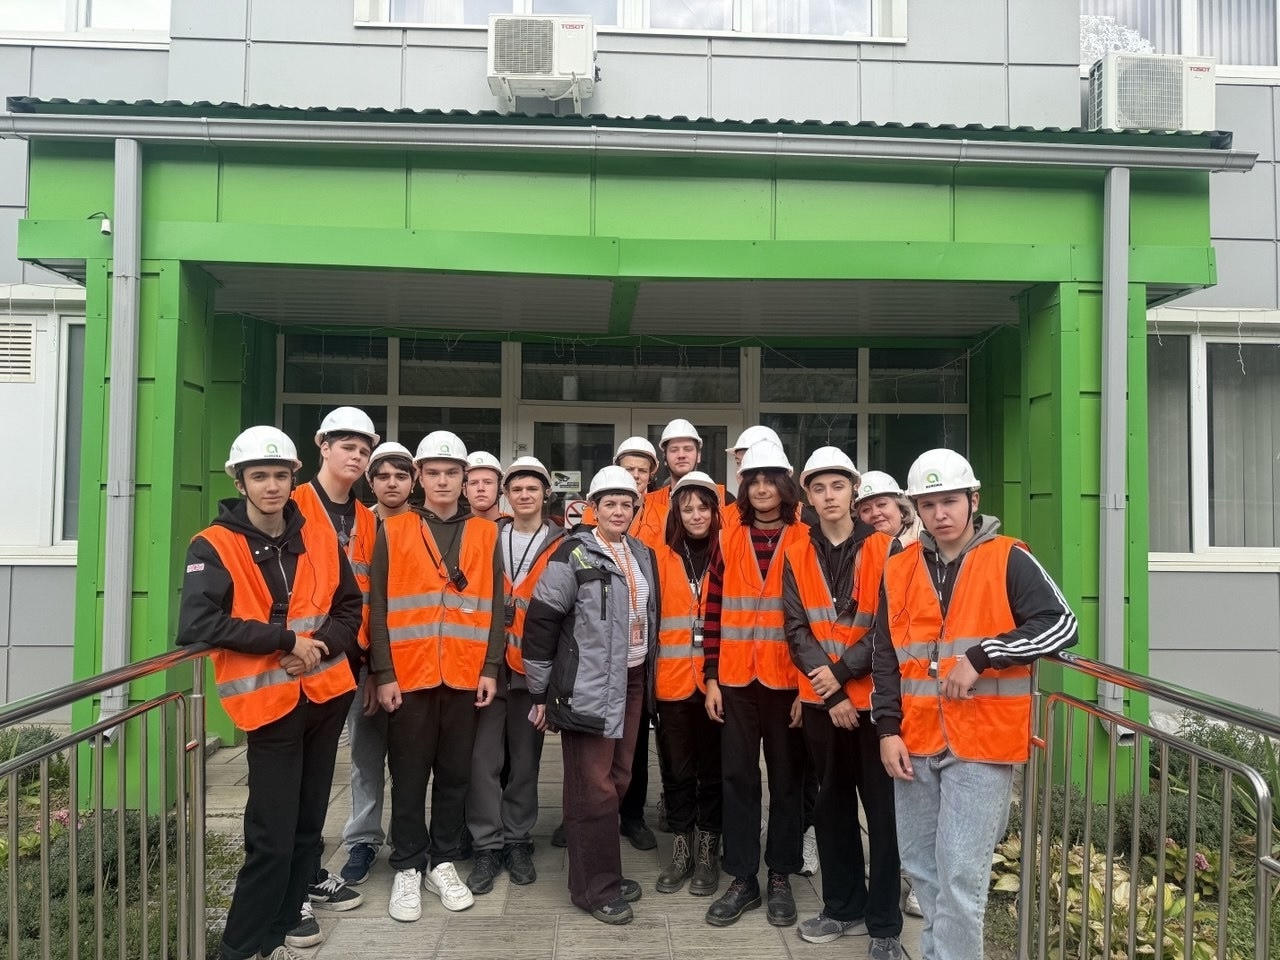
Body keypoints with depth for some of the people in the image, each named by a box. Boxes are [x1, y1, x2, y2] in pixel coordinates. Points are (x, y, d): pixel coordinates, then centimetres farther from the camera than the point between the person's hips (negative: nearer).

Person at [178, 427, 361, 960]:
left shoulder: (319, 539, 6)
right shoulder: (214, 546, -8)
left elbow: (350, 607, 10)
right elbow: (197, 624, -19)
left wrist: (323, 644, -11)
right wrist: (286, 640, -20)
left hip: (326, 695, 5)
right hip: (270, 704, -5)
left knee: (308, 824, 14)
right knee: (272, 837, -5)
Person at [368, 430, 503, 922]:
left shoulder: (485, 534, 7)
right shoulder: (393, 531, 2)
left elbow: (495, 608, 7)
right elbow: (378, 608, -1)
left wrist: (490, 668, 0)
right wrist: (383, 673, -7)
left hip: (465, 677, 2)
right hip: (409, 676, -2)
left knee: (455, 774, 11)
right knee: (409, 775, 7)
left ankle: (443, 863, 26)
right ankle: (407, 868, 21)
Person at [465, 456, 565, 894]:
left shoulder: (561, 545, 0)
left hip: (533, 666, -1)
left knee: (525, 757, 10)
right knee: (484, 755, 0)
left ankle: (518, 840, 23)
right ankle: (488, 845, 12)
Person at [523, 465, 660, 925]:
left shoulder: (643, 555, 11)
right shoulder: (575, 554, -10)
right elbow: (541, 620, -11)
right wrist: (540, 690, -9)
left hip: (632, 679, 7)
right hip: (590, 684, -7)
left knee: (618, 777, 14)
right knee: (593, 786, -1)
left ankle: (605, 873, 28)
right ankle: (594, 887, 12)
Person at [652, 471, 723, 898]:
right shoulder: (662, 557, 3)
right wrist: (650, 672, -2)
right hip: (673, 682, 1)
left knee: (713, 767, 9)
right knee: (677, 768, 10)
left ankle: (707, 850, 24)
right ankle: (681, 848, 25)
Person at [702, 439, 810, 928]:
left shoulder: (806, 540, -2)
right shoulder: (729, 540, 6)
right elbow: (714, 611, 6)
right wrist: (710, 676, 2)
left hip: (788, 681, -2)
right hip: (736, 680, 2)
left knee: (786, 778, 10)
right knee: (738, 778, 8)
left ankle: (780, 877, 24)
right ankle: (742, 878, 21)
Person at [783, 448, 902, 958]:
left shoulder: (884, 550, -4)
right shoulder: (796, 556, 3)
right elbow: (796, 630, -2)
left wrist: (843, 669, -15)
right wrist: (830, 691, -11)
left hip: (874, 697, -3)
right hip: (822, 702, 3)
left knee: (883, 809, 4)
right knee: (832, 805, 13)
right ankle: (842, 907, 28)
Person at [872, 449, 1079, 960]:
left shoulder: (1009, 560, -4)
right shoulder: (899, 569, 8)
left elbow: (1061, 625, -11)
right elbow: (884, 656, 11)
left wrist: (981, 657, -18)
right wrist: (888, 729, 4)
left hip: (982, 743, -4)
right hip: (915, 743, 5)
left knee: (959, 874, -4)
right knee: (921, 867, 15)